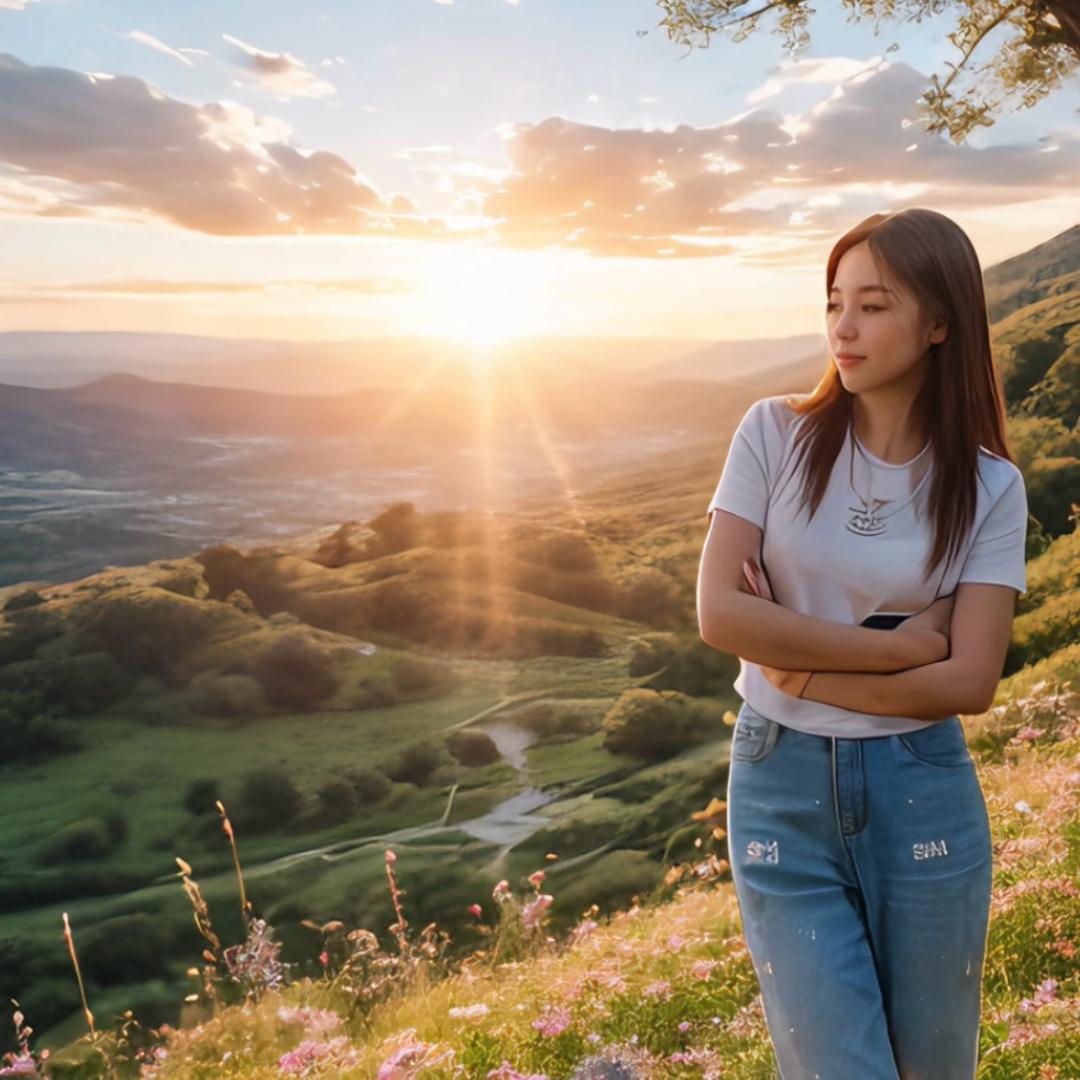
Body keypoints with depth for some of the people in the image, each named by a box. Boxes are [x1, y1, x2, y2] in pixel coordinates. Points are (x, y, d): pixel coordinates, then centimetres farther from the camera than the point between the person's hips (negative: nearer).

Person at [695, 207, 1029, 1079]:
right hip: (781, 785, -1)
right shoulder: (776, 435, -5)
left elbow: (969, 681, -10)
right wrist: (898, 646, -13)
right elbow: (720, 614, -14)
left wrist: (800, 673, -14)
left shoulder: (989, 485, -3)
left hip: (923, 791, 1)